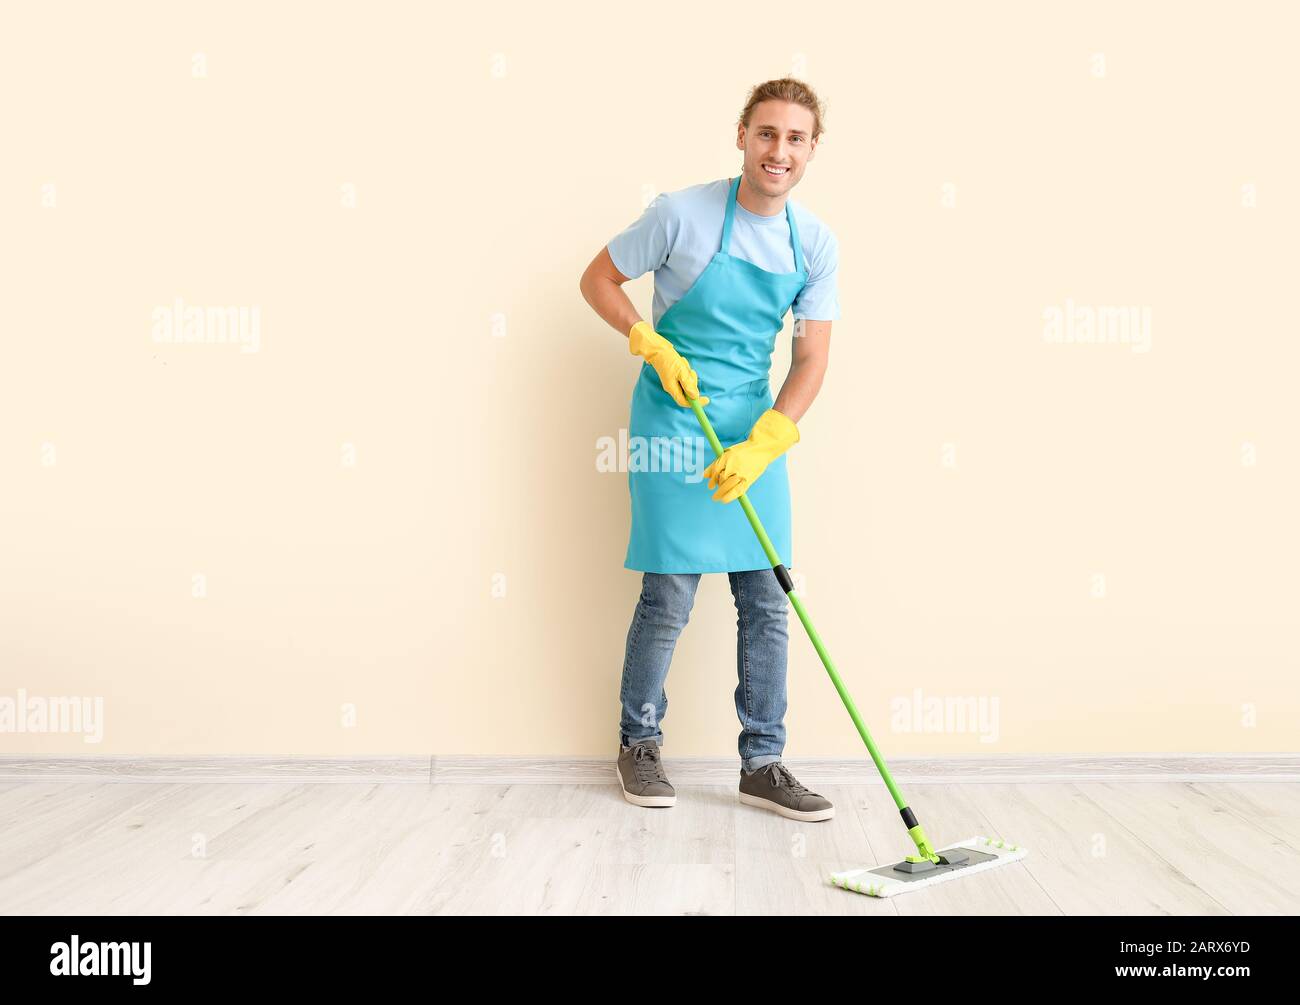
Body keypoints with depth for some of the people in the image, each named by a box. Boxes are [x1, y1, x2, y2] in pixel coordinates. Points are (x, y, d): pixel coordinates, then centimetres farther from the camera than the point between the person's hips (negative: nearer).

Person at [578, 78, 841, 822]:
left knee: (768, 601, 5)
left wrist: (761, 446, -14)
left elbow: (811, 360, -2)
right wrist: (655, 348, -13)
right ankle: (640, 743, 20)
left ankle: (763, 765, 16)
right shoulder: (683, 214, -11)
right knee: (670, 598, -2)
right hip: (673, 422, -4)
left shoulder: (817, 245, 0)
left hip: (756, 430, 4)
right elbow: (599, 279, 1)